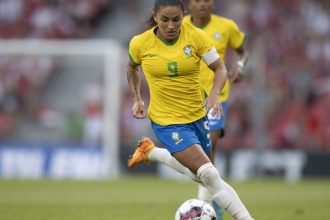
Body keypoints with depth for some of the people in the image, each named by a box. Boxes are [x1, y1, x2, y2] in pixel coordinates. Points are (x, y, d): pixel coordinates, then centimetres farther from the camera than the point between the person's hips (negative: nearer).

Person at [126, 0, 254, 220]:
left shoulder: (196, 36, -12)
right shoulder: (140, 43, -10)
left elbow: (220, 68, -8)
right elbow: (132, 67, 12)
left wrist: (214, 94, -25)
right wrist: (137, 99, 4)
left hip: (197, 115, 4)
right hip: (166, 121, -4)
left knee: (198, 173, 21)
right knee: (209, 175, -18)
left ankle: (150, 152, 38)